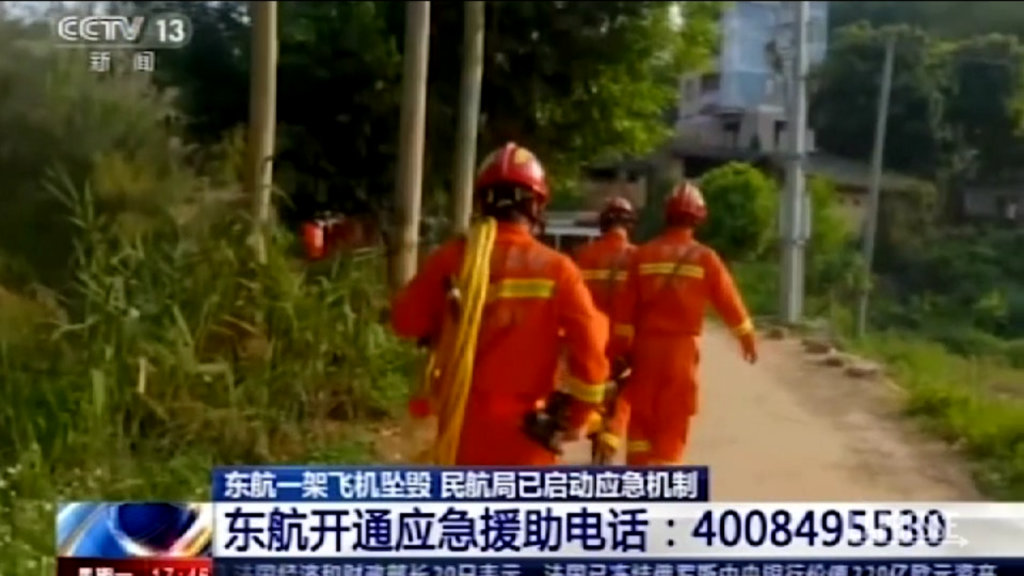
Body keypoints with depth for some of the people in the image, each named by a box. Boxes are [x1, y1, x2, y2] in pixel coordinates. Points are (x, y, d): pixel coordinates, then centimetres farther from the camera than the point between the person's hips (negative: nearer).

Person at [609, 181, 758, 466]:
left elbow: (625, 308, -1)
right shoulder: (704, 257, -3)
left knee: (641, 416, 14)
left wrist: (619, 350, 7)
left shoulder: (643, 254, -1)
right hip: (681, 347, -1)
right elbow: (729, 302, 4)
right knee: (672, 422, 6)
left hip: (645, 346, 1)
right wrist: (747, 339, 19)